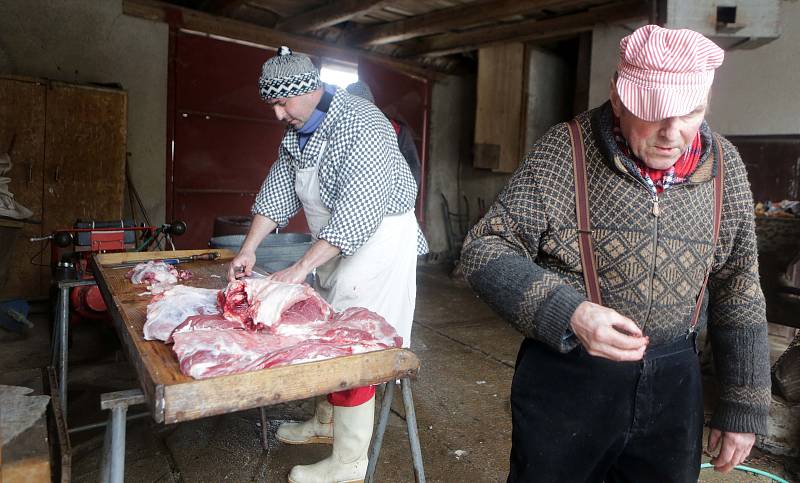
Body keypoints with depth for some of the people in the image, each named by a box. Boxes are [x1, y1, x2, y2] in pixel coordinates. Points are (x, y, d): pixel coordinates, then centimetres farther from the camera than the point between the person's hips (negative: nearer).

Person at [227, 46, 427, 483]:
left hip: (377, 237, -8)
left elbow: (357, 215, -31)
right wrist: (248, 249, 0)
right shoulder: (298, 128, 5)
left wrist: (300, 268, -31)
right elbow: (277, 189, 8)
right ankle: (325, 422, 36)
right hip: (338, 239, 9)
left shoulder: (361, 126, -24)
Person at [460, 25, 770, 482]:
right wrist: (565, 312, -28)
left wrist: (744, 407, 7)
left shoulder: (724, 166, 0)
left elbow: (738, 291, 7)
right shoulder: (564, 152, -13)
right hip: (566, 375, -3)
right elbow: (485, 248, -13)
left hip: (673, 382, 4)